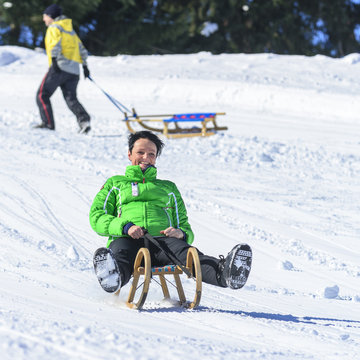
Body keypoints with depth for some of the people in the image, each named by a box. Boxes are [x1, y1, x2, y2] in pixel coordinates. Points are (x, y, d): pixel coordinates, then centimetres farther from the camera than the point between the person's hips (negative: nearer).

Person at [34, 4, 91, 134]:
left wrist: (54, 60, -25)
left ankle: (48, 122, -9)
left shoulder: (54, 28, 3)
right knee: (71, 98, 4)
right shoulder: (70, 30, 26)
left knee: (42, 95, 1)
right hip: (74, 71, 7)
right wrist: (85, 66, 31)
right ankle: (84, 120, -19)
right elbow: (81, 49, 27)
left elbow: (55, 44, -15)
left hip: (60, 67, -7)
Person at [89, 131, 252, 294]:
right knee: (120, 252, -42)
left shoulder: (168, 188, 37)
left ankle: (224, 273, -67)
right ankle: (112, 277, -79)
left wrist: (181, 233, 2)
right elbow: (96, 217, 14)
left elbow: (185, 227, 31)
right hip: (126, 239, -1)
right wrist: (125, 227, -9)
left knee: (184, 251, -36)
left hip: (162, 240, 1)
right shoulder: (115, 183, 30)